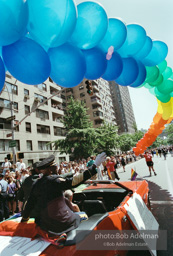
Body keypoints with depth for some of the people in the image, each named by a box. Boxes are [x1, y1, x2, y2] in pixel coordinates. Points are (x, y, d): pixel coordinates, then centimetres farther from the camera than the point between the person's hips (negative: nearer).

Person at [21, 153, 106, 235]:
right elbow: (73, 181, -30)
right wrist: (94, 166, -31)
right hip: (63, 222, -5)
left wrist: (23, 221, 28)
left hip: (46, 226, 6)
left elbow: (29, 205, 10)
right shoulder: (54, 180, -19)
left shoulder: (36, 185, 1)